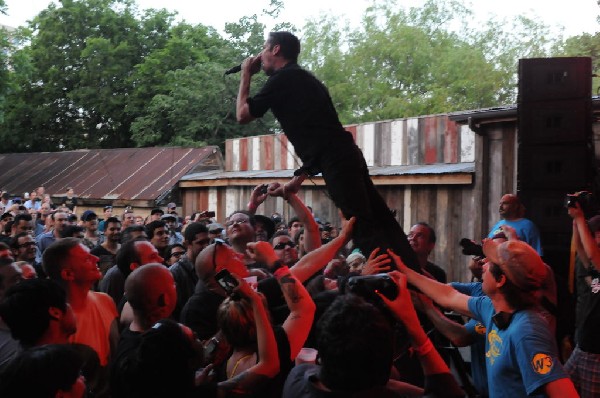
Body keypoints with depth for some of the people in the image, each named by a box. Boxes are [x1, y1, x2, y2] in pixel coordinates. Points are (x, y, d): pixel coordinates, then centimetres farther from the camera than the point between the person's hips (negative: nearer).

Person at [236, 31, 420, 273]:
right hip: (347, 156, 10)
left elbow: (243, 115, 2)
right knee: (381, 221, 7)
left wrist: (246, 76, 15)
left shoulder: (283, 78, -2)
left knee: (364, 229, -11)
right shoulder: (302, 79, 26)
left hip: (337, 162, -9)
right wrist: (300, 178, 26)